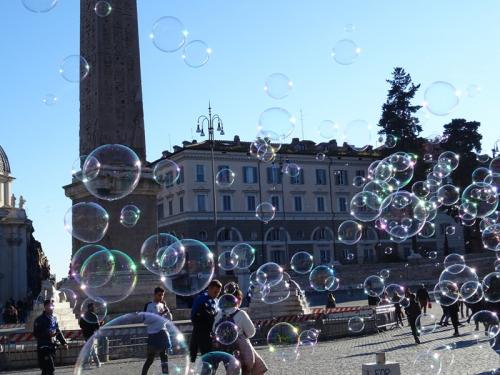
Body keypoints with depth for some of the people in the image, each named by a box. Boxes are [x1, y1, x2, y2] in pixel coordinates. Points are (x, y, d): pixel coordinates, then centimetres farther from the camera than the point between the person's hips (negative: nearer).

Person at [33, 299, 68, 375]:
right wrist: (48, 334, -26)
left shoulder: (54, 318, 11)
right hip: (43, 348, -7)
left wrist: (63, 342, 8)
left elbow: (58, 332, 18)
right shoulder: (40, 320, -10)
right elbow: (36, 334, -14)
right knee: (50, 369, -12)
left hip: (52, 347, 7)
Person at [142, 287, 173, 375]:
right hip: (153, 334, -6)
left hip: (163, 333, 6)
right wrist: (159, 315, -18)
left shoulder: (162, 305, 13)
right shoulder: (149, 305, -5)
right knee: (150, 359, -2)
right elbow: (145, 320, -13)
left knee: (164, 356, 7)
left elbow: (169, 319, 12)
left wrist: (166, 309, -4)